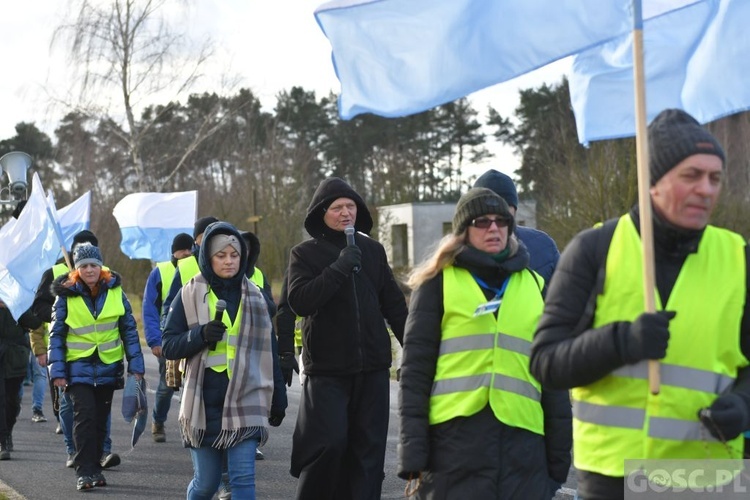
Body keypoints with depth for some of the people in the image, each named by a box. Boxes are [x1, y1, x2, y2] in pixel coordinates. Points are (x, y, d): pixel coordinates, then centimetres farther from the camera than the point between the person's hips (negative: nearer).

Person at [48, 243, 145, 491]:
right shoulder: (66, 295, -4)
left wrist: (135, 365, 1)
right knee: (84, 416, -14)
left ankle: (95, 467, 21)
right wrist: (57, 371, -7)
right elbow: (56, 335, -1)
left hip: (108, 366, 3)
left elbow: (129, 329, 6)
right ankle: (84, 471, -10)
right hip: (78, 366, -3)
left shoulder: (115, 291, 1)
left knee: (100, 419, 9)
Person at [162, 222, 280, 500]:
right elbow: (168, 346, 1)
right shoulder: (190, 295, 2)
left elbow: (265, 350, 13)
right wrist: (201, 335, -16)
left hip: (245, 402, 1)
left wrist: (276, 396, 12)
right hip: (203, 402, 0)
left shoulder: (254, 297, 8)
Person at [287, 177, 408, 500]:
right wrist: (339, 268, -18)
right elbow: (299, 301, -14)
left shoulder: (372, 251, 12)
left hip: (372, 369, 4)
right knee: (330, 443, -13)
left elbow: (394, 306, 15)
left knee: (368, 449, 3)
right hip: (327, 369, -3)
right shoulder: (305, 254, 1)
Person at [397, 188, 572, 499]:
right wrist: (413, 453, -6)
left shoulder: (534, 286, 15)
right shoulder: (438, 282, 5)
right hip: (454, 442, -3)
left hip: (522, 443, 3)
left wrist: (559, 455, 12)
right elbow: (415, 369, 1)